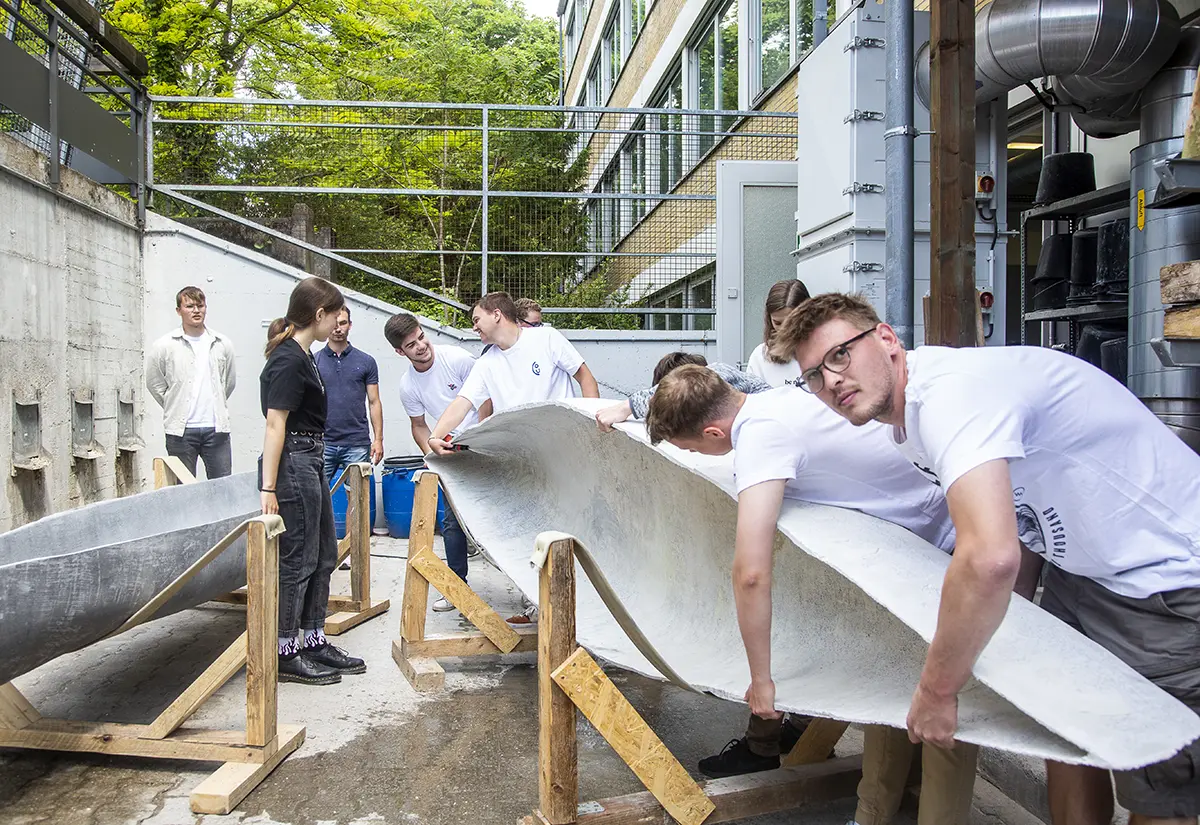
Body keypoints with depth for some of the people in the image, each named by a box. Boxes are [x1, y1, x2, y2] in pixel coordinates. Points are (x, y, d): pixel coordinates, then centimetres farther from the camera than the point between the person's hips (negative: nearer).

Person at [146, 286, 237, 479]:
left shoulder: (223, 344, 7)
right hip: (181, 429, -2)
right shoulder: (164, 346, 0)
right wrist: (175, 410, 7)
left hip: (217, 428, 2)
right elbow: (154, 384, 7)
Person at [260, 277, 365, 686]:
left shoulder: (300, 355, 13)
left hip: (311, 462, 10)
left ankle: (314, 641, 26)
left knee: (323, 555, 15)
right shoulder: (289, 361, -17)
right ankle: (285, 653, 11)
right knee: (297, 560, -1)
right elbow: (275, 425, -20)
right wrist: (268, 488, -22)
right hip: (294, 464, -10)